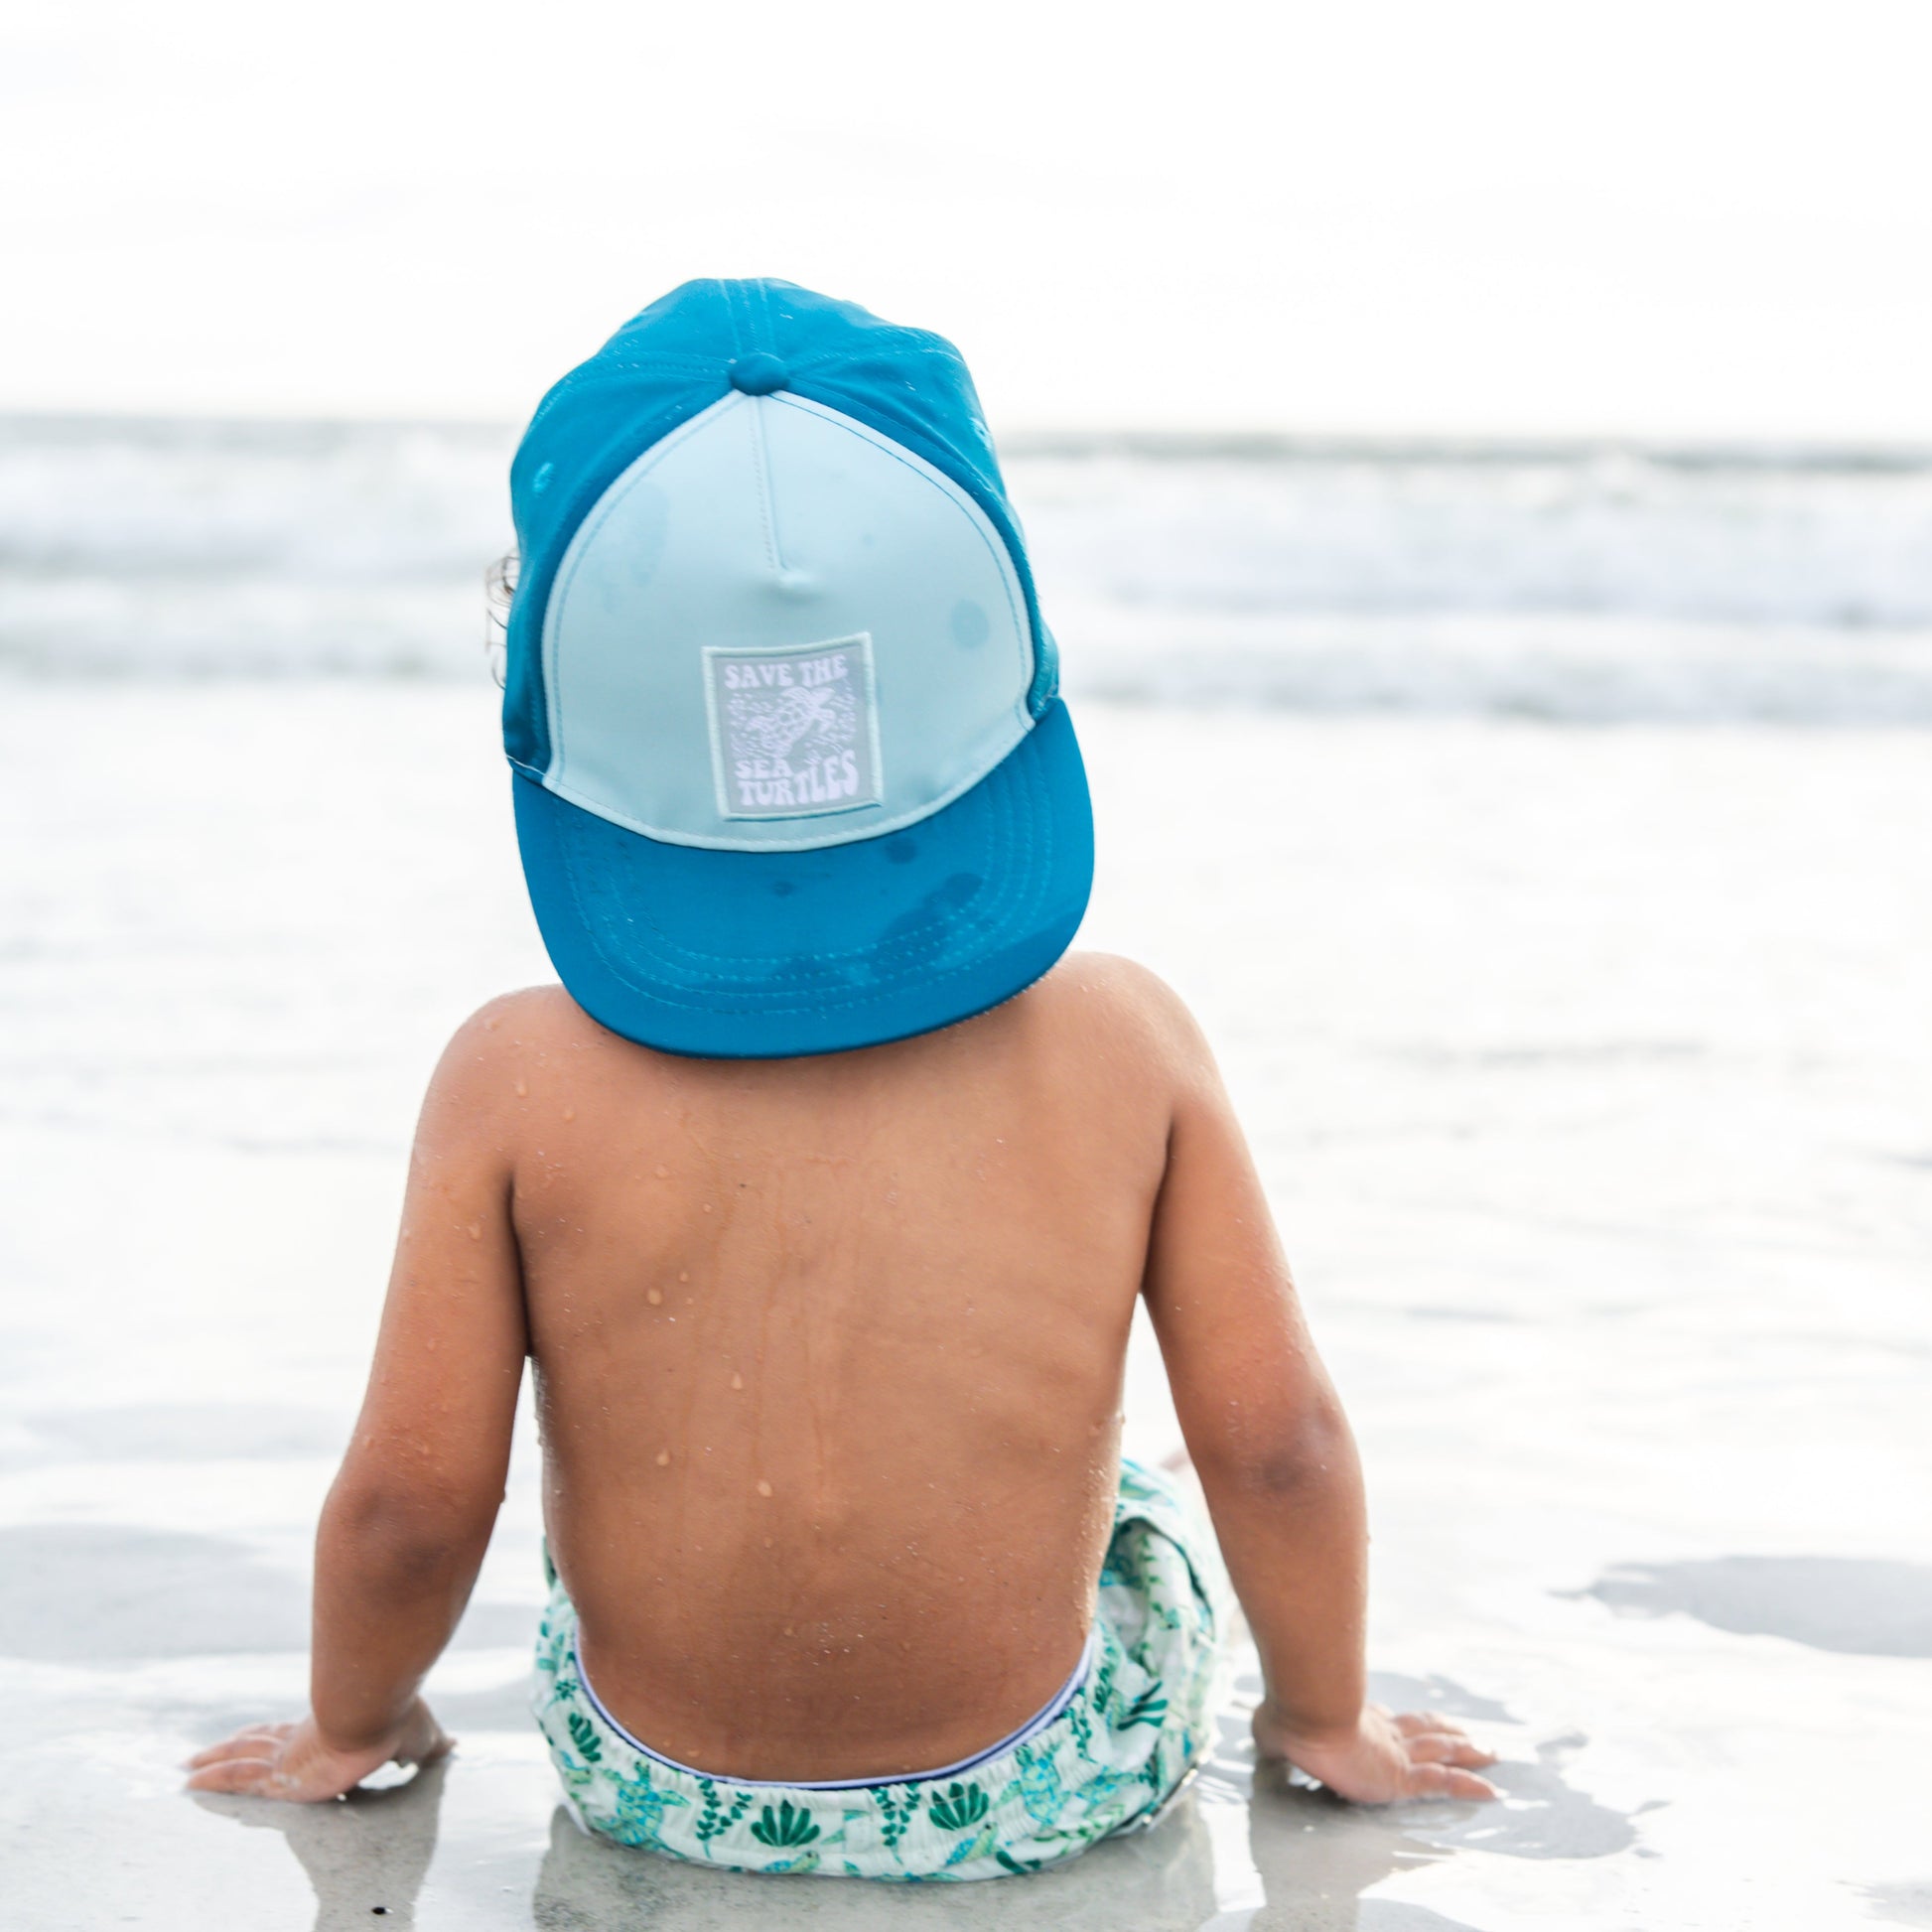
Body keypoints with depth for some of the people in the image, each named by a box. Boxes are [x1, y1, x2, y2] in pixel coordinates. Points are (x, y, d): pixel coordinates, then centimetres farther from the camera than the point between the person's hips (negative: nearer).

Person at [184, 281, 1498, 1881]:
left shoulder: (521, 1083, -16)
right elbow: (1276, 1439, -11)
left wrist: (354, 1723, 9)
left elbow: (409, 1497, -13)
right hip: (1041, 1791, 0)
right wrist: (1320, 1715, 8)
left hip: (653, 1791, 1)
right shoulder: (1122, 1044, -14)